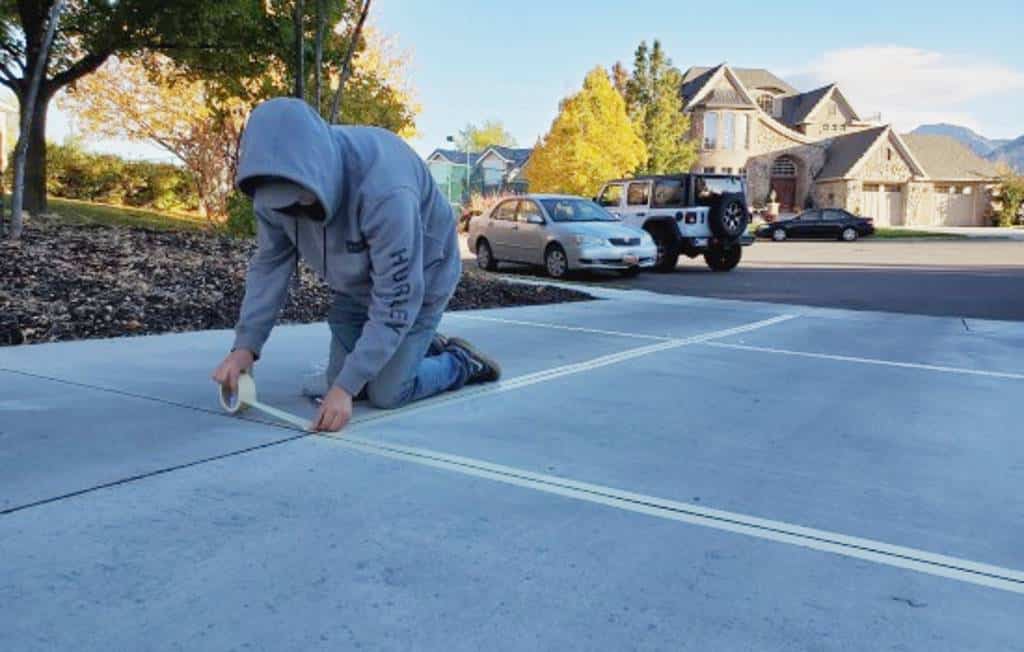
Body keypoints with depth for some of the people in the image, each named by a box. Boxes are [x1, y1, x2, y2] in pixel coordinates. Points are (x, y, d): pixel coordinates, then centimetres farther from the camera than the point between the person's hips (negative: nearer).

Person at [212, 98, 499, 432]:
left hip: (418, 283, -6)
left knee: (387, 393, -8)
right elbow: (269, 264, -9)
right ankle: (422, 347, 30)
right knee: (340, 380, 8)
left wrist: (345, 387, -35)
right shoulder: (277, 187, -22)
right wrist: (245, 345, -21)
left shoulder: (384, 188, -41)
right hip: (355, 288, 6)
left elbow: (396, 300, -36)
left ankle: (462, 362, 18)